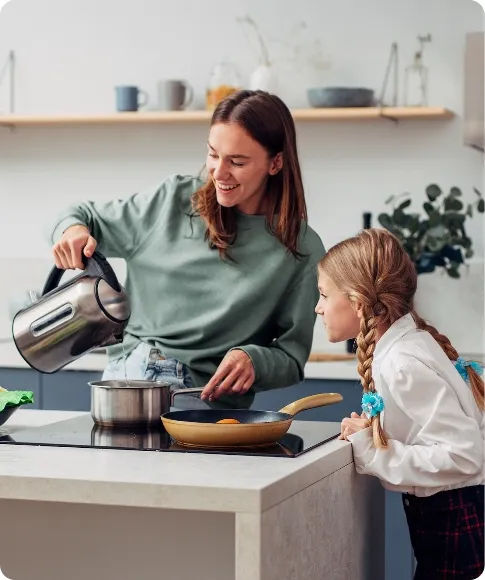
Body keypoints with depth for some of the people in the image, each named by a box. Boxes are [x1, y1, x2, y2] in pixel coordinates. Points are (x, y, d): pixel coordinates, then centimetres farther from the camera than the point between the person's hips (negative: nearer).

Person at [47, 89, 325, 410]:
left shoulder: (302, 250, -1)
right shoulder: (174, 199, 5)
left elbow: (292, 358, 3)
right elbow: (90, 218, 18)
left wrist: (253, 360, -18)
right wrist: (72, 228, -5)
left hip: (204, 400, -3)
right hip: (124, 375, 3)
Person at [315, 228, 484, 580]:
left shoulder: (404, 365, -23)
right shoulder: (404, 345, 3)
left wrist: (374, 453, -21)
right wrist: (370, 435, -1)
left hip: (455, 524, -9)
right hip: (448, 516, 9)